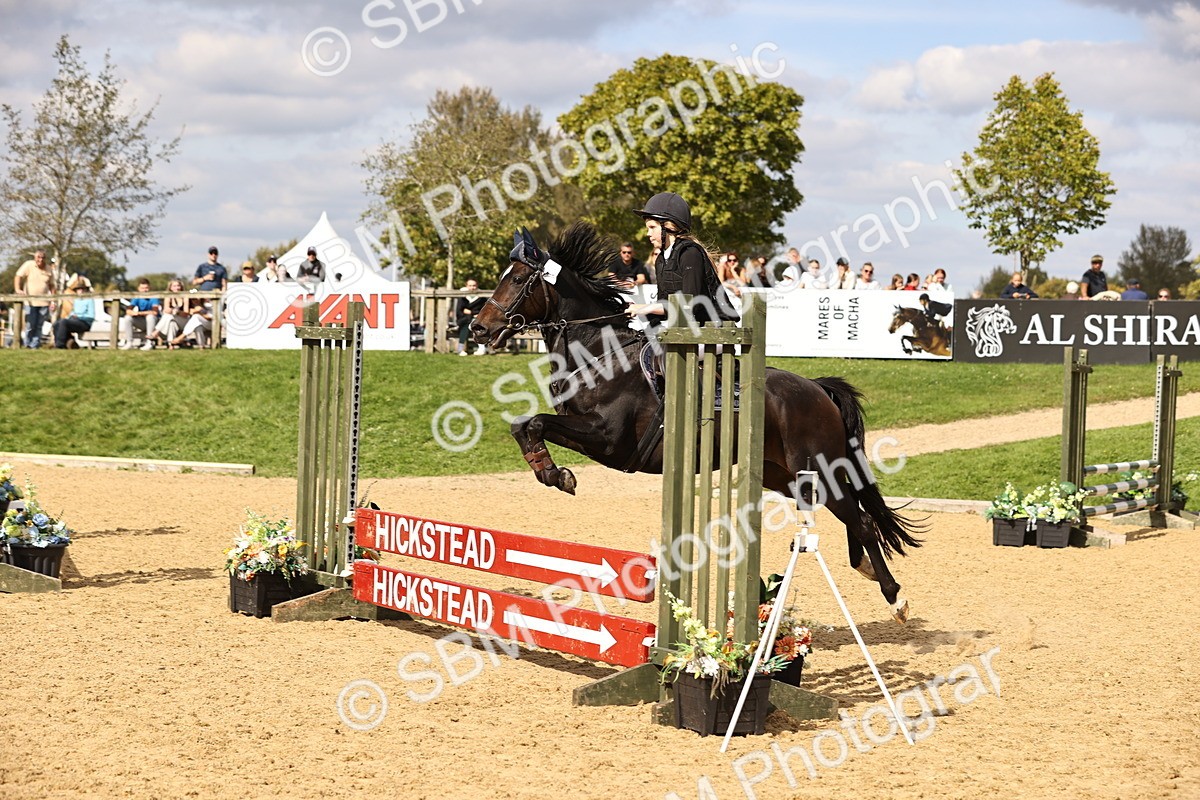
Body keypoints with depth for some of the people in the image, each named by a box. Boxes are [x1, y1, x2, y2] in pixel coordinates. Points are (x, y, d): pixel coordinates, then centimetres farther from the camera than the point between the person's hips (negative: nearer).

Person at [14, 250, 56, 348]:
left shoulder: (49, 269, 7)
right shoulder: (28, 265, -3)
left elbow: (51, 285, 15)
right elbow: (18, 277, -10)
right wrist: (18, 289, -26)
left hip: (44, 302, 3)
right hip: (30, 301, -3)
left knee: (39, 326, 5)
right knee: (30, 325, -5)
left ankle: (35, 345, 11)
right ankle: (27, 345, 7)